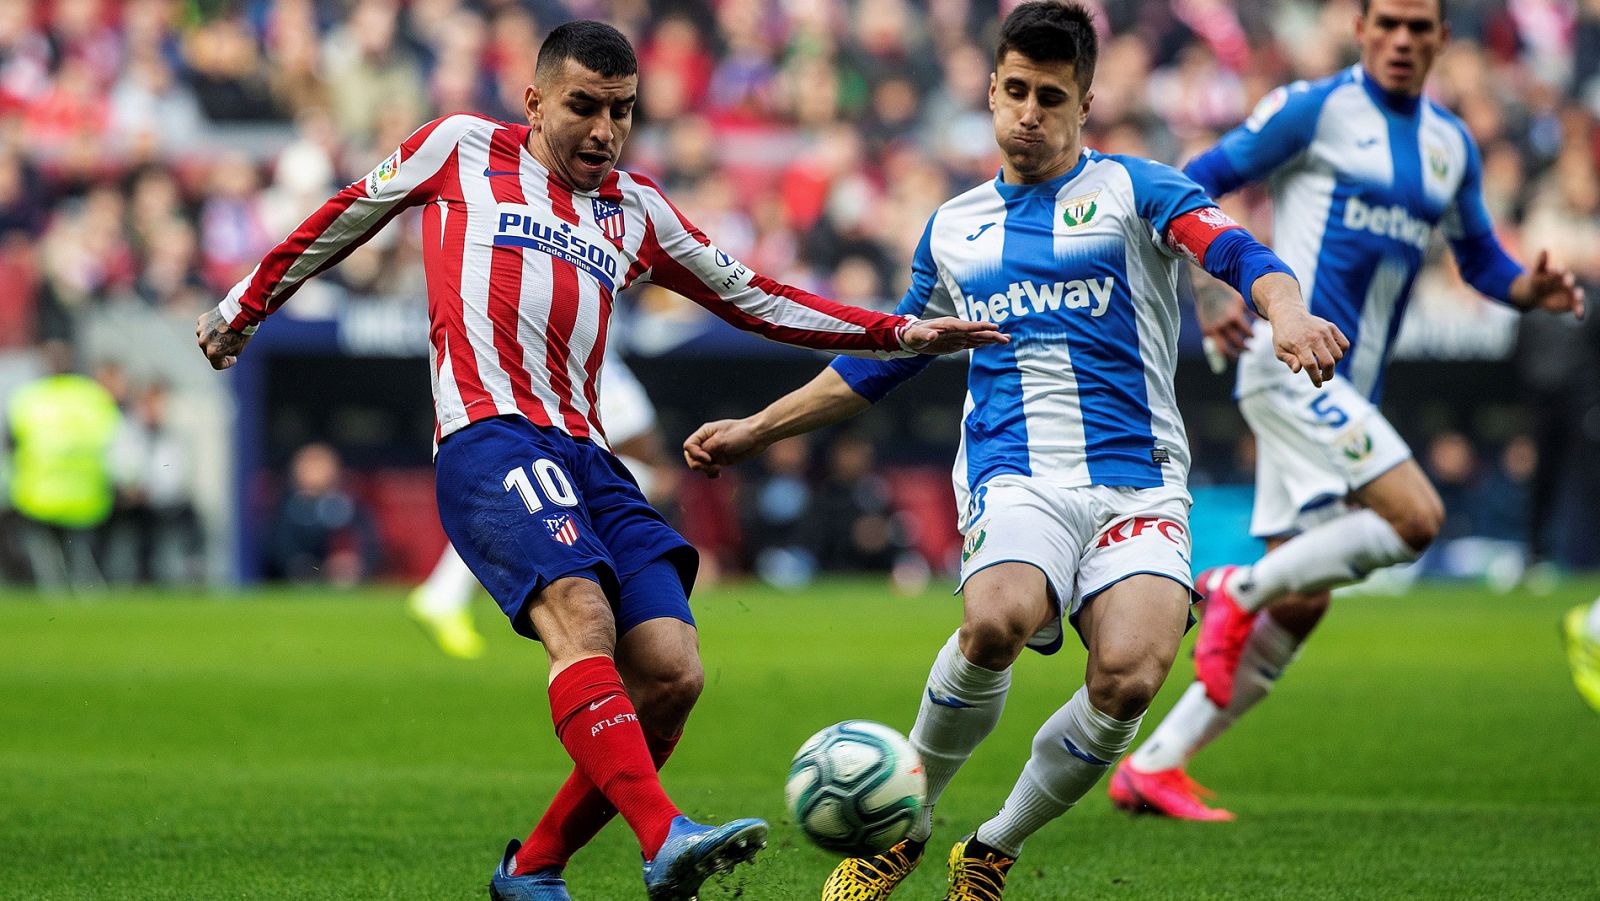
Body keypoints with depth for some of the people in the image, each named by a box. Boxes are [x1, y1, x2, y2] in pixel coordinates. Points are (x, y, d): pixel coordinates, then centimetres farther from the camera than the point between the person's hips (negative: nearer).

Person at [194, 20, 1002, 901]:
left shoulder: (634, 210, 24)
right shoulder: (463, 148, 14)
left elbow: (750, 297, 29)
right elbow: (349, 216, 26)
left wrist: (898, 334, 23)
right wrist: (243, 308, 33)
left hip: (586, 457, 6)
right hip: (488, 434, -6)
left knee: (671, 676, -11)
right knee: (582, 619, -30)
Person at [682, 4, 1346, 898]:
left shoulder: (1131, 189, 8)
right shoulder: (953, 228, 20)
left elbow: (1232, 248, -11)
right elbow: (882, 360, 33)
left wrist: (1287, 310, -34)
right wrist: (757, 429, 33)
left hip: (1141, 480, -1)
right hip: (1016, 478, 1)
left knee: (1129, 679, -27)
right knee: (997, 621, -33)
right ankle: (902, 826, -9)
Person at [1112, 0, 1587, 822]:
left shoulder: (1451, 145, 16)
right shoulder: (1315, 108, -4)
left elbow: (1480, 260, 25)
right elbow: (1193, 186, -4)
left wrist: (1533, 291, 3)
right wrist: (1207, 298, -18)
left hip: (1349, 394, 7)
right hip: (1291, 362, -7)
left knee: (1295, 610, 4)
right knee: (1415, 518, -23)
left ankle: (1152, 768, 10)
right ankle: (1240, 589, -6)